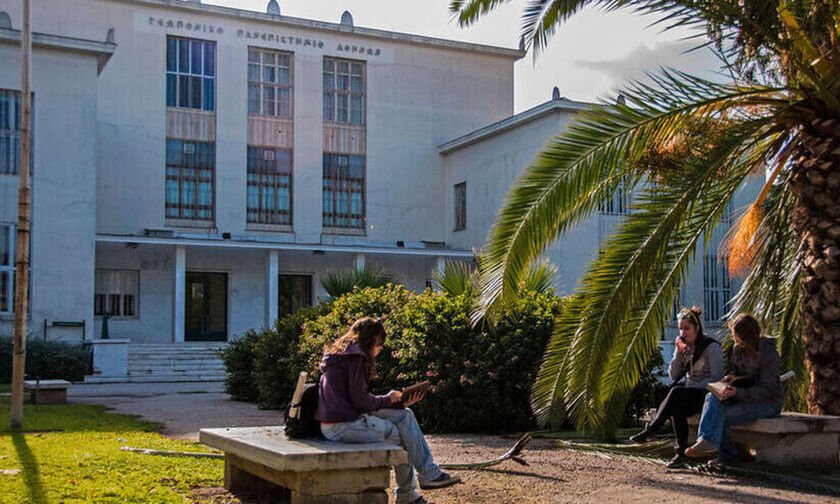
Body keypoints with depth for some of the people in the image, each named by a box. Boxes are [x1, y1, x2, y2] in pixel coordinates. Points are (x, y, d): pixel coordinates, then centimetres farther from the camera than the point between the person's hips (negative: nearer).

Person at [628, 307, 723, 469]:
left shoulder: (711, 347, -6)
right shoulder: (683, 346, 13)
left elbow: (717, 377, -12)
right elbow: (673, 375, 7)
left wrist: (692, 387, -20)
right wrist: (679, 352, -4)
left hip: (707, 394, -5)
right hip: (689, 396, 5)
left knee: (676, 392, -35)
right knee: (676, 408, -33)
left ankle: (649, 431, -38)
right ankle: (682, 452, -35)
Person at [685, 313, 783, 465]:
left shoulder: (768, 353, -17)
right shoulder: (738, 349, 6)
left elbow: (766, 390, -20)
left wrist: (737, 393, -32)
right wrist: (732, 377, -4)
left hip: (768, 402, -7)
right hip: (745, 396, 7)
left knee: (721, 415, -27)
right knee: (713, 398, -23)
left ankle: (727, 455, -19)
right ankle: (706, 440, -33)